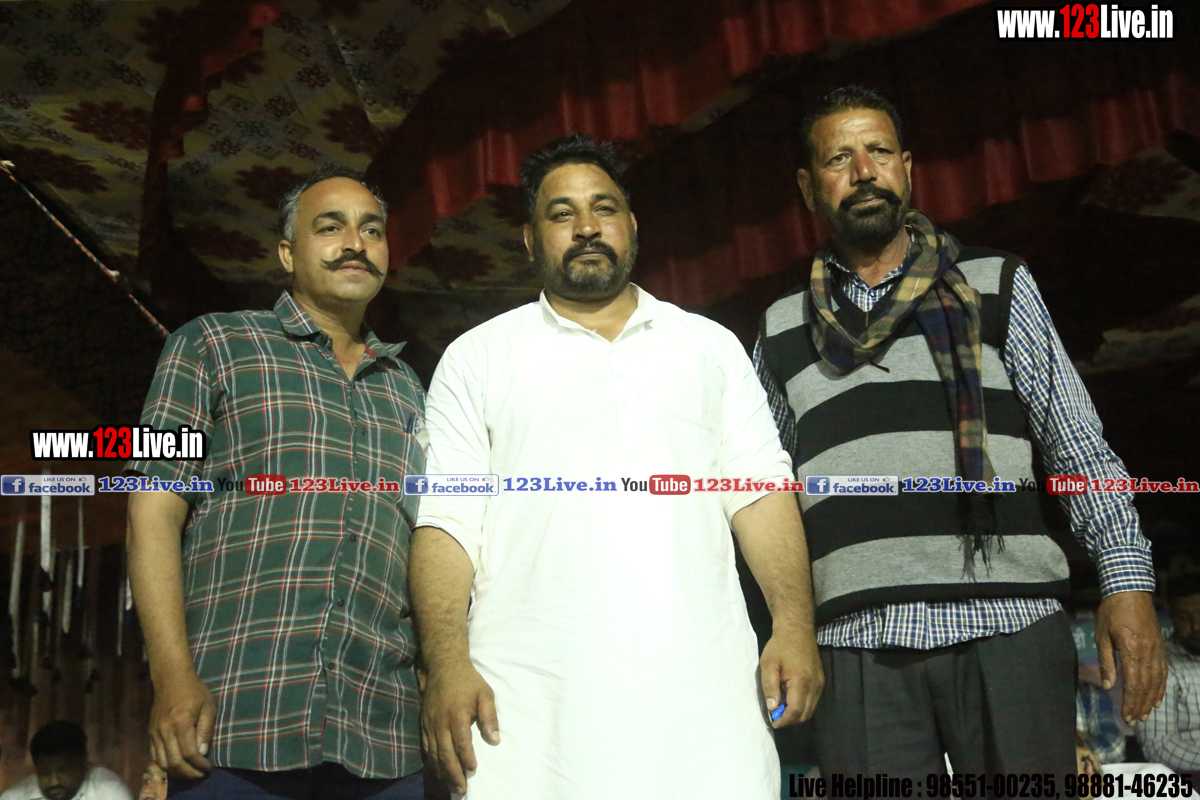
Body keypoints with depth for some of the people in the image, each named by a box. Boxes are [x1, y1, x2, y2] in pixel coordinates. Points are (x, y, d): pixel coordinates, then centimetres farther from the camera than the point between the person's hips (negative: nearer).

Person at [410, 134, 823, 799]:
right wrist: (447, 665, -9)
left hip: (702, 687, 2)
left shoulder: (712, 346, 18)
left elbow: (759, 493, 12)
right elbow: (448, 520, 4)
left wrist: (794, 627, -2)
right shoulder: (477, 358, 12)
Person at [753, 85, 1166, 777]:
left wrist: (1128, 578, -5)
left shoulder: (997, 286, 11)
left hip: (1008, 624, -1)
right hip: (861, 644, 1)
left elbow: (1079, 442, 7)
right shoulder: (781, 331, 15)